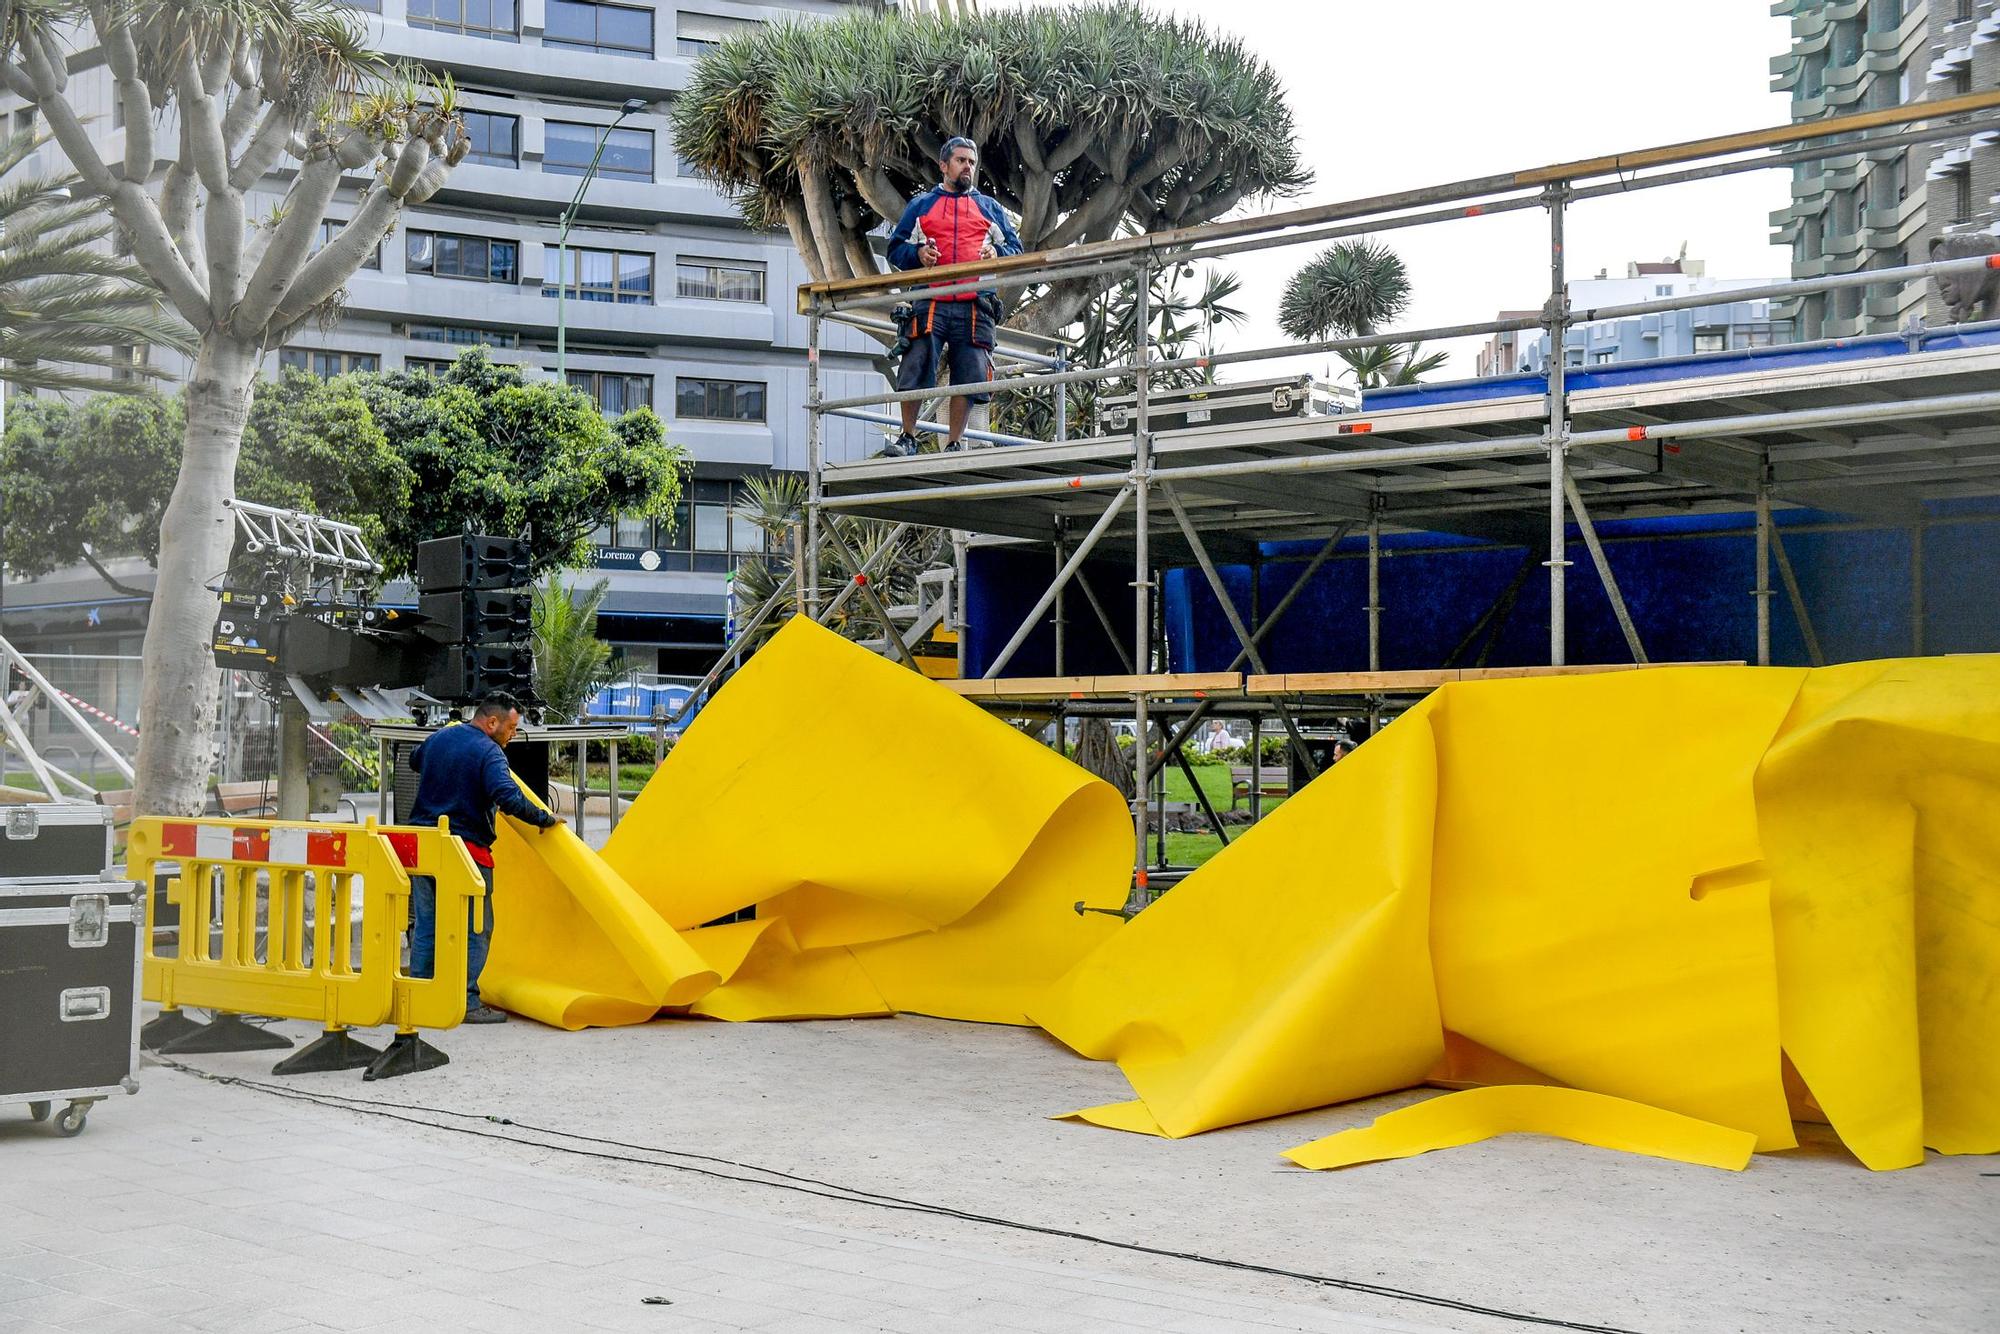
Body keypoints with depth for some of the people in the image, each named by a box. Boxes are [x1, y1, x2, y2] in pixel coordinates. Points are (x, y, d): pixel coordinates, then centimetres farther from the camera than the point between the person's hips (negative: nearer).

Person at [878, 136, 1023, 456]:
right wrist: (917, 253, -6)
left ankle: (954, 445, 6)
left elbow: (1016, 248, 19)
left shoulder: (989, 207, 23)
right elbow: (895, 249, 15)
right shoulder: (921, 204, 19)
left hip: (976, 307, 1)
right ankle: (907, 438, 4)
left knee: (968, 380, -3)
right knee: (914, 372, -10)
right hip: (930, 305, -1)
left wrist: (997, 253, -3)